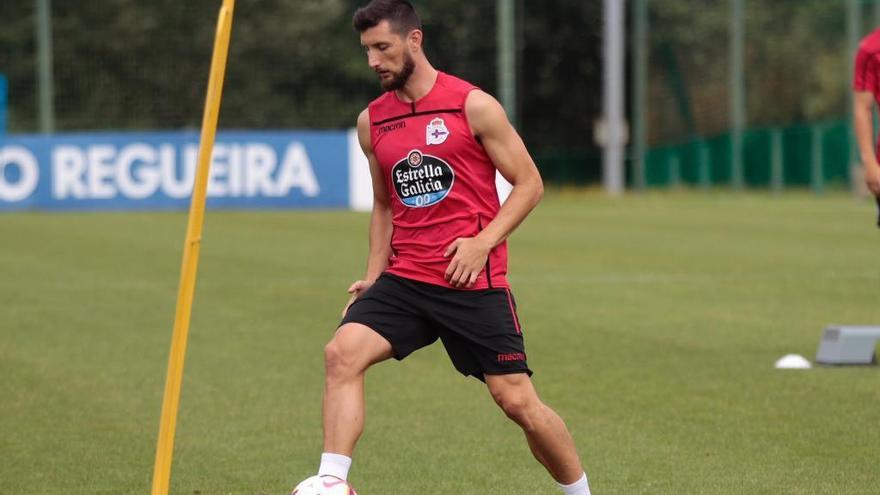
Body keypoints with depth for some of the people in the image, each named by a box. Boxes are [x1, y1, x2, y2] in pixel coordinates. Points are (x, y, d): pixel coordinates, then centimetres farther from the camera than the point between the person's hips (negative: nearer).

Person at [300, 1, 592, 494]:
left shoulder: (474, 106, -5)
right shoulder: (372, 121, 11)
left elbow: (530, 183, -3)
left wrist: (484, 241, -15)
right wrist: (374, 276, 12)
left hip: (474, 281, -4)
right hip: (404, 278, 4)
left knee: (518, 401, -2)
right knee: (342, 353, -20)